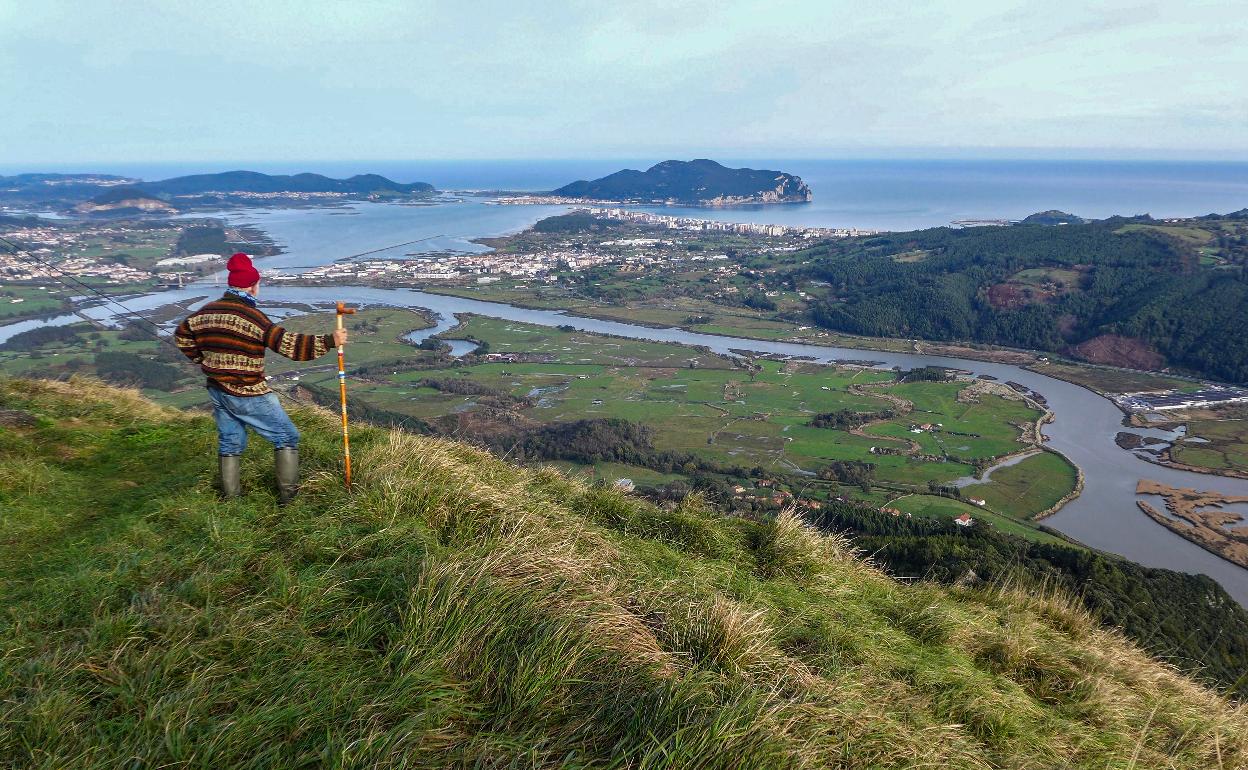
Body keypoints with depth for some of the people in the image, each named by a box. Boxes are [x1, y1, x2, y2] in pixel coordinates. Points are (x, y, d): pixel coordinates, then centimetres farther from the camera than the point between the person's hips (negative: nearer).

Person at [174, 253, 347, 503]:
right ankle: (288, 494, 5)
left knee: (229, 442, 20)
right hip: (248, 395, -7)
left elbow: (182, 336, 19)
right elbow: (289, 345, -25)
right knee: (287, 437, 5)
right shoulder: (251, 316, -20)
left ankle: (231, 494, 26)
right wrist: (330, 341, -23)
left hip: (217, 391, 7)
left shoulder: (205, 312, 3)